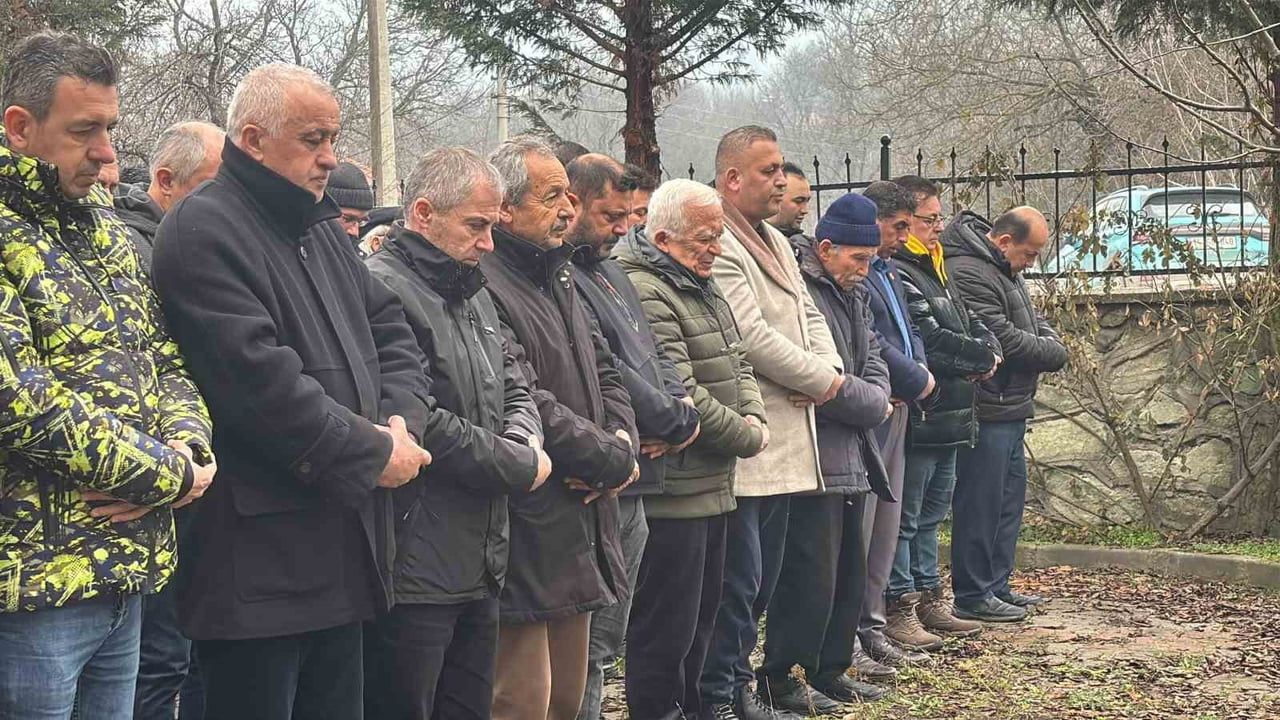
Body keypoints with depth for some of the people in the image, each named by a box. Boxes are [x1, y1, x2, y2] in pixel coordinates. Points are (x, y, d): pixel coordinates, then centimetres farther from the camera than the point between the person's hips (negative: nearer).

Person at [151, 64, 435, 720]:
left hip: (341, 556, 9)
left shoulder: (321, 231, 18)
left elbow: (392, 335, 19)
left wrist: (403, 418, -3)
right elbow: (260, 381, -22)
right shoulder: (203, 231, -12)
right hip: (256, 562, -9)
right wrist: (373, 454, -14)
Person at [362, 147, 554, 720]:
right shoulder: (382, 290, -15)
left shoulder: (474, 295, 17)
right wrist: (520, 468, -11)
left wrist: (524, 440, -1)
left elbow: (514, 386, 24)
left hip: (479, 565, 10)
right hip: (413, 577, -9)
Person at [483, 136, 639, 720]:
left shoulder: (558, 278, 17)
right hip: (526, 536, -10)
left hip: (578, 535, 10)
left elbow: (606, 376, 20)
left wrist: (620, 443, -1)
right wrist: (613, 461, -11)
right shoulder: (487, 288, -16)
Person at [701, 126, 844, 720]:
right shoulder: (717, 247, -15)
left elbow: (808, 313, 20)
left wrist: (831, 368, 0)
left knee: (761, 580, 16)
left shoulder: (775, 242, 18)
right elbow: (753, 337, -21)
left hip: (783, 447, 10)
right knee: (737, 582, -5)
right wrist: (819, 381, -9)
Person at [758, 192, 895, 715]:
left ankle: (830, 670, 26)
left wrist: (858, 397, -9)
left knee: (849, 576, 15)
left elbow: (874, 367, 13)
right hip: (811, 460, -10)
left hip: (850, 461, 10)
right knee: (811, 576, -7)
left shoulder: (853, 294, 17)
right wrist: (869, 402, -8)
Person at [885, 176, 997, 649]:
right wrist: (980, 358, -9)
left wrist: (988, 351, -5)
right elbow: (929, 341, -23)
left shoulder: (932, 270, 18)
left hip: (947, 419, 10)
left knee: (930, 516, 17)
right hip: (917, 419, -10)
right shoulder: (895, 274, -15)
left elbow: (971, 325, 18)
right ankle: (899, 608, 2)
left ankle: (929, 599, 26)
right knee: (904, 518, -3)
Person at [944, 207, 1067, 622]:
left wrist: (1050, 344, 1)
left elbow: (1033, 320, 24)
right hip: (987, 412, -11)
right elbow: (1002, 338, -22)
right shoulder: (968, 273, -18)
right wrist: (1054, 354, -8)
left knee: (1009, 498, 16)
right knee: (981, 505, -5)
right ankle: (972, 596, 1)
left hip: (1010, 410, 11)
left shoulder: (1004, 270, 16)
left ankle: (997, 585, 24)